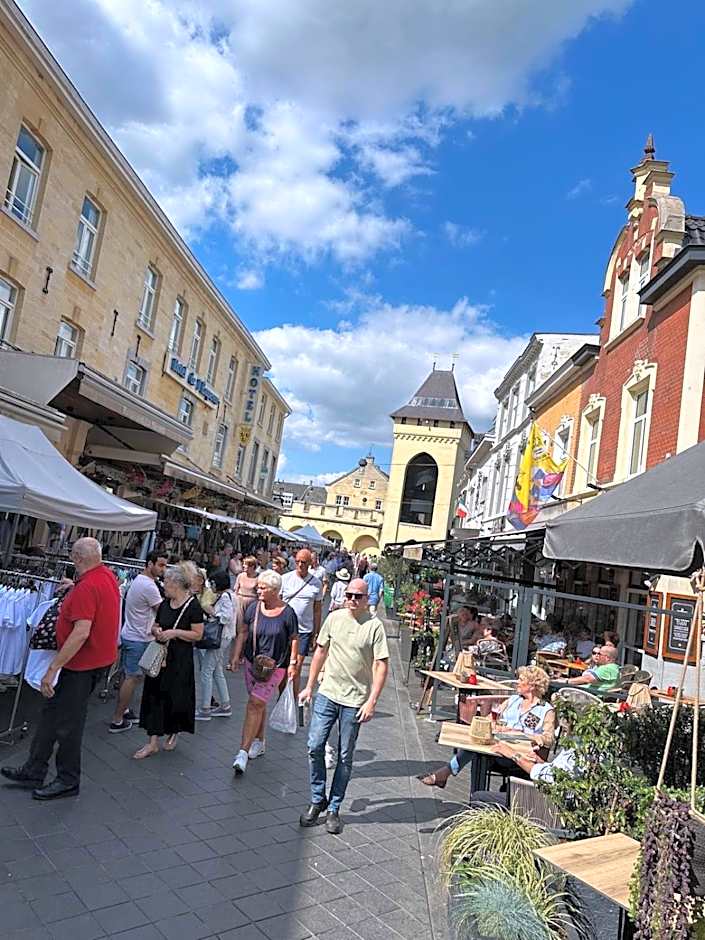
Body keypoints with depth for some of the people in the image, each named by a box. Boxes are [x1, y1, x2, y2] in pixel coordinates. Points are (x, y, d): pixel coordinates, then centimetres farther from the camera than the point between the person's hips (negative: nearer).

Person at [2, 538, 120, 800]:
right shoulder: (108, 575, 4)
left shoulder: (86, 586, -25)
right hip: (97, 658, 10)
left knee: (67, 722, 5)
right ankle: (33, 771, 30)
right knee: (51, 712, 18)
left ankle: (68, 781, 21)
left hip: (82, 663, -10)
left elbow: (81, 633, -32)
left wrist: (53, 668, -27)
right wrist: (74, 585, 29)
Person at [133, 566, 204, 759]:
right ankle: (153, 742, 11)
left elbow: (198, 634, -13)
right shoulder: (165, 604, 8)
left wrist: (175, 632, -20)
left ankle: (173, 733, 29)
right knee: (155, 696, 4)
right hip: (160, 655, 6)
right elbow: (155, 625, 18)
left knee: (175, 697, 4)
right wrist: (156, 631, -5)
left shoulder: (193, 605, -11)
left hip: (180, 658, -6)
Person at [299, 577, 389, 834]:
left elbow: (382, 666, -10)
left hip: (355, 701, -3)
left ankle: (334, 809, 24)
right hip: (327, 694, 3)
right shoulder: (334, 618, 2)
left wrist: (372, 701, -16)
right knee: (314, 747, 0)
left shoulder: (375, 626, -10)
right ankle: (317, 801, 20)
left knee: (345, 757, 8)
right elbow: (321, 652, 12)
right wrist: (309, 686, 12)